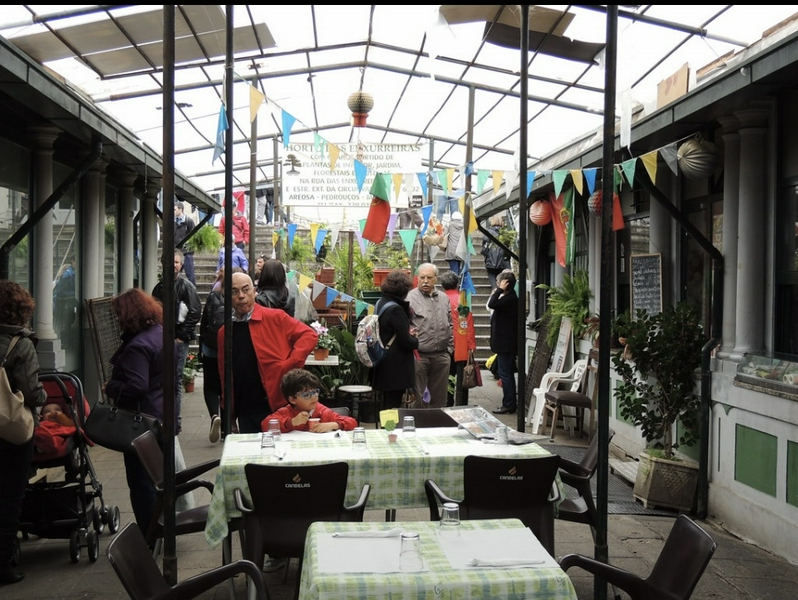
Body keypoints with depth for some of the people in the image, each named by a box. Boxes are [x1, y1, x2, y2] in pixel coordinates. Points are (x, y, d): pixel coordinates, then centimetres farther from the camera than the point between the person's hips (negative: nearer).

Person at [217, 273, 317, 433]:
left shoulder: (275, 318, -3)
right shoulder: (224, 333, 11)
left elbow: (309, 335, -5)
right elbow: (224, 373, 17)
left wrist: (289, 364, -14)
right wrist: (229, 411, 13)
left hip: (278, 407, -4)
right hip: (245, 413, 4)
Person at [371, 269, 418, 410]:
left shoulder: (380, 304, 9)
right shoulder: (396, 309, -19)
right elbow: (406, 342, -19)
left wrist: (408, 333, 10)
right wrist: (417, 341, 1)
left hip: (383, 365, 9)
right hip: (396, 368, -9)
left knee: (387, 404, 18)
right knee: (394, 405, -2)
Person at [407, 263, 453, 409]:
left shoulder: (444, 298, 13)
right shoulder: (411, 298, -4)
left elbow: (450, 325, 17)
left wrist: (450, 347, 11)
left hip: (441, 356, 5)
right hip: (419, 355, -5)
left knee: (439, 396, 13)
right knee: (416, 397, 1)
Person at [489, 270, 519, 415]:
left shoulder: (510, 298, -17)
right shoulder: (509, 298, 15)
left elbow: (491, 304, -26)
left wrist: (499, 290, -20)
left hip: (506, 343, -11)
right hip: (506, 342, 11)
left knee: (505, 374, -6)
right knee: (508, 374, 14)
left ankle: (508, 405, -2)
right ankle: (511, 403, 20)